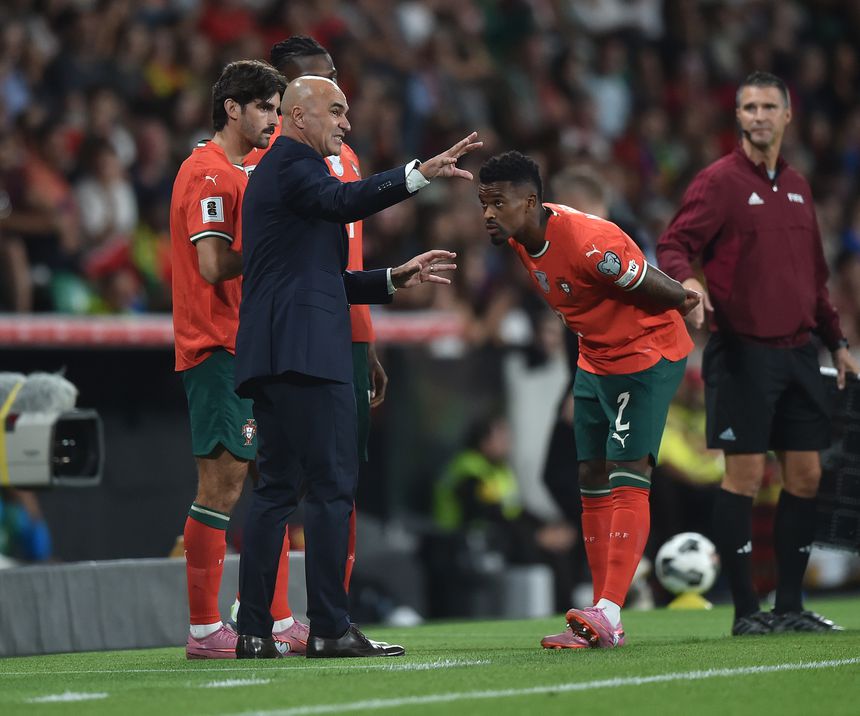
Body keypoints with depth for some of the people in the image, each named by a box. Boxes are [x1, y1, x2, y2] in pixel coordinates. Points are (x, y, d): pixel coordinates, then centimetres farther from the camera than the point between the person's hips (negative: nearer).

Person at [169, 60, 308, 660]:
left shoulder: (236, 172, 20)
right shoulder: (209, 174, -12)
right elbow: (212, 265, -21)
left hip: (247, 351, 10)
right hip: (218, 349, -10)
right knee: (221, 485, -9)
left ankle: (278, 620, 15)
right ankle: (204, 630, -7)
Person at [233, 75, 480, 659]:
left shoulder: (284, 169, 27)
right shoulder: (292, 163, -4)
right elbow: (342, 201, -27)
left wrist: (396, 279, 23)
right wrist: (420, 174, -36)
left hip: (273, 357, 10)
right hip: (304, 349, -10)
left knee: (278, 489, 9)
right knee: (334, 483, -9)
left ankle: (255, 632, 8)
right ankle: (330, 628, -10)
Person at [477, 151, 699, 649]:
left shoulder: (587, 242, -31)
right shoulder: (521, 239, -3)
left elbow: (671, 296, -20)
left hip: (648, 357, -9)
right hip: (595, 361, 9)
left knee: (627, 477, -16)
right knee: (593, 482, 6)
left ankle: (608, 613, -23)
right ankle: (605, 625, 9)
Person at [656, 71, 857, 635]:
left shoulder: (797, 187, 16)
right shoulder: (719, 181, -4)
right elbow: (673, 245, -10)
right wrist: (688, 279, -31)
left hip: (797, 351, 6)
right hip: (743, 351, -6)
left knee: (806, 476, 5)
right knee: (745, 475, -6)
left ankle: (791, 607, 13)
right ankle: (746, 610, 1)